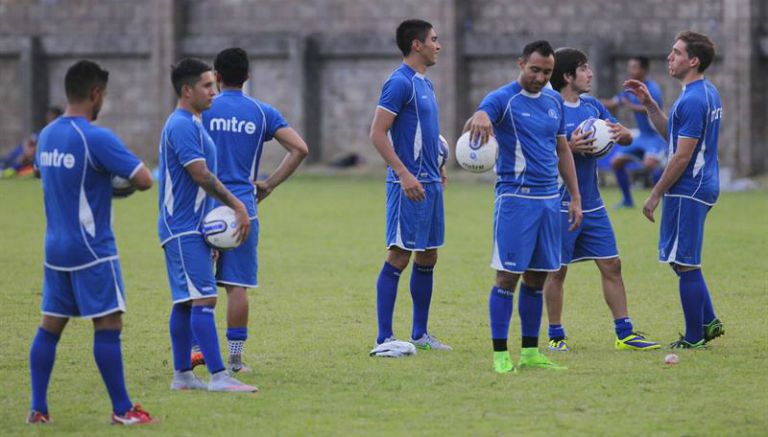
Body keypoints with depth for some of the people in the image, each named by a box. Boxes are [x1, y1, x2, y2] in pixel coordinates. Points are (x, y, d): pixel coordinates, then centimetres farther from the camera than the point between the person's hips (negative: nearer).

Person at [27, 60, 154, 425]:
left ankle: (38, 409, 9)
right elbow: (143, 180, -18)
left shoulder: (47, 135, 8)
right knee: (108, 324, -3)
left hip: (55, 247, 8)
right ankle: (122, 410, -1)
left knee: (50, 325, 10)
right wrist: (124, 173, 5)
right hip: (92, 249, -8)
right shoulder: (96, 138, -16)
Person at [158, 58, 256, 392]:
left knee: (186, 302, 11)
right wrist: (237, 206, -18)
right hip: (184, 230, -11)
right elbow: (200, 175, -22)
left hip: (190, 229, 11)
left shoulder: (190, 124, 18)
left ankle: (182, 375, 15)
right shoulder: (182, 126, -15)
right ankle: (218, 376, -19)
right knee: (203, 299, -14)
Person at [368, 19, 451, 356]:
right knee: (399, 257, -7)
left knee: (427, 257, 13)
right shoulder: (400, 82, -13)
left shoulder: (424, 84, 15)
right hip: (409, 185, -9)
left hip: (430, 183, 9)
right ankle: (383, 338, -5)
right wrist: (404, 174, -23)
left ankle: (420, 333, 21)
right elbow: (377, 134, -18)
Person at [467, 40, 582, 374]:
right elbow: (474, 124, -28)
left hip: (550, 198, 6)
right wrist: (479, 120, -53)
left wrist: (575, 197, 16)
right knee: (508, 276, -7)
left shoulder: (554, 101, 12)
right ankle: (500, 355, -3)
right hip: (516, 197, -6)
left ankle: (530, 352, 14)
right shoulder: (503, 99, -8)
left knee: (537, 278, 9)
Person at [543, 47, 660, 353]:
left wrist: (621, 133, -10)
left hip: (592, 205, 7)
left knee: (611, 265, 5)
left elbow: (627, 138, 13)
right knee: (557, 271, 2)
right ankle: (556, 336, 13)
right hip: (560, 204, -7)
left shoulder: (592, 105, 9)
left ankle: (624, 334, 9)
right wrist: (568, 147, -28)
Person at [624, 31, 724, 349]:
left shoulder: (692, 101, -20)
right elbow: (671, 133, 20)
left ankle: (694, 339, 4)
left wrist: (655, 195, -14)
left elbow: (682, 156, -20)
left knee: (685, 264, -2)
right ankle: (708, 323, 21)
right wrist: (649, 105, 11)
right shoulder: (709, 93, 12)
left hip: (687, 191, -10)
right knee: (686, 262, 19)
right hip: (703, 187, 10)